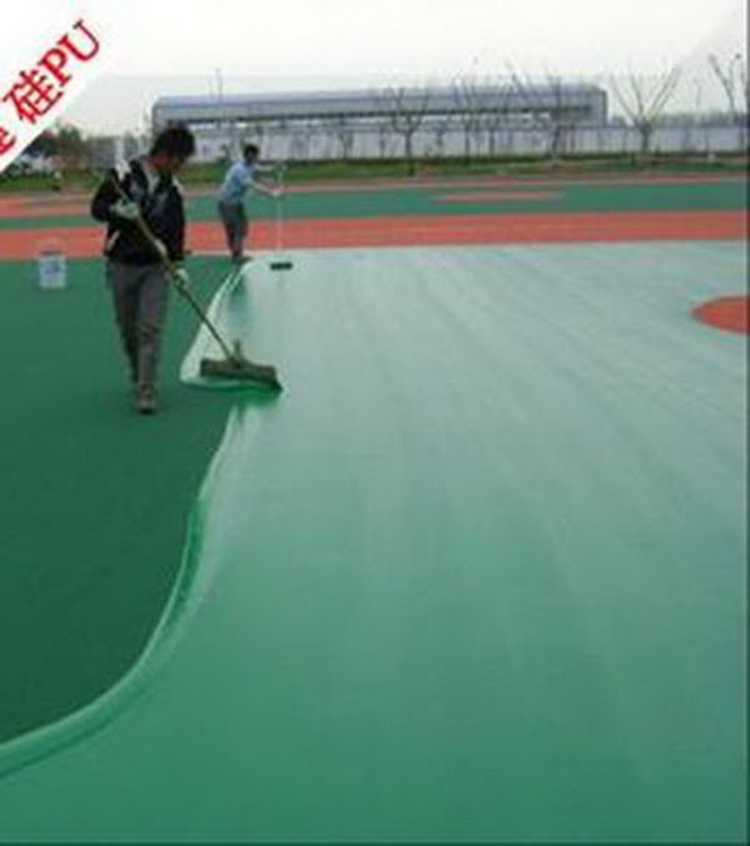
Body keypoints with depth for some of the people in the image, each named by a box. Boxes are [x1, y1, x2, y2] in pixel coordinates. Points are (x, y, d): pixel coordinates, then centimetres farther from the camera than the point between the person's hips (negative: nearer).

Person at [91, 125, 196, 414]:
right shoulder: (122, 175, -6)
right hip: (122, 265, -1)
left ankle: (146, 391, -9)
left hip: (156, 267, 1)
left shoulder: (173, 189, 4)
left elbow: (177, 230, 9)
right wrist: (116, 209, -24)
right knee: (128, 329, 9)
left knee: (151, 329, -9)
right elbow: (97, 207, -4)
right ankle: (138, 376, 30)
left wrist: (178, 264, 0)